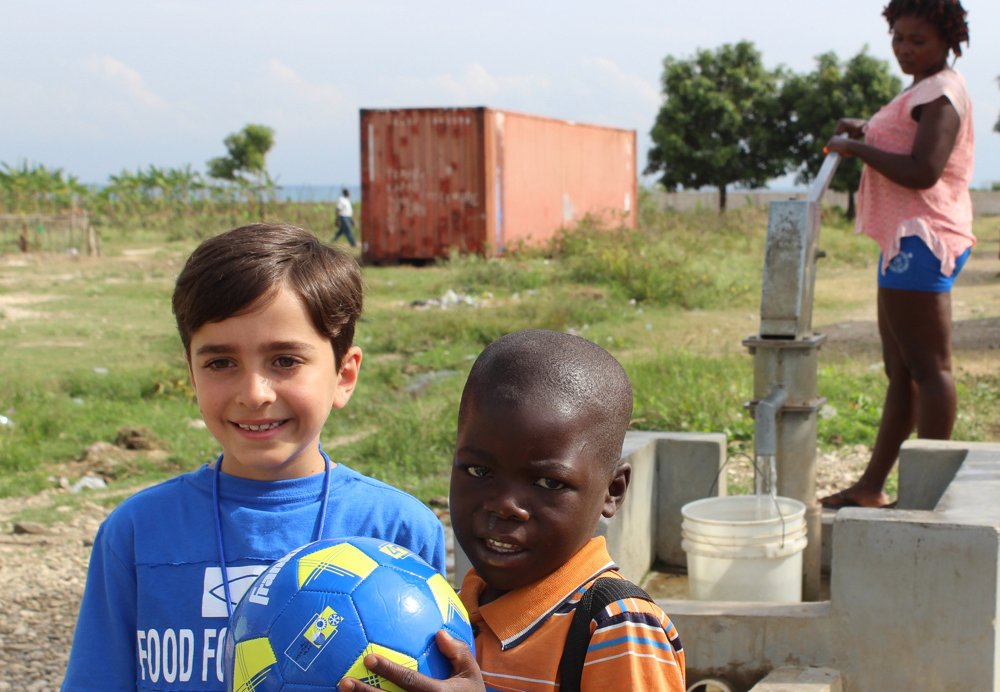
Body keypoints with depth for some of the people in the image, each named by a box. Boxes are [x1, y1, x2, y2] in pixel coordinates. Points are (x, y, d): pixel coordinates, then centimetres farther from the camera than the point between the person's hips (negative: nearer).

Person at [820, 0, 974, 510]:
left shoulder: (940, 93, -11)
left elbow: (922, 172, -22)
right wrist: (868, 134, 18)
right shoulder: (926, 91, 22)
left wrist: (859, 148, -12)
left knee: (928, 368, -10)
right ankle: (871, 487, 19)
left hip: (920, 240, -11)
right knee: (900, 372, 12)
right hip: (908, 241, 11)